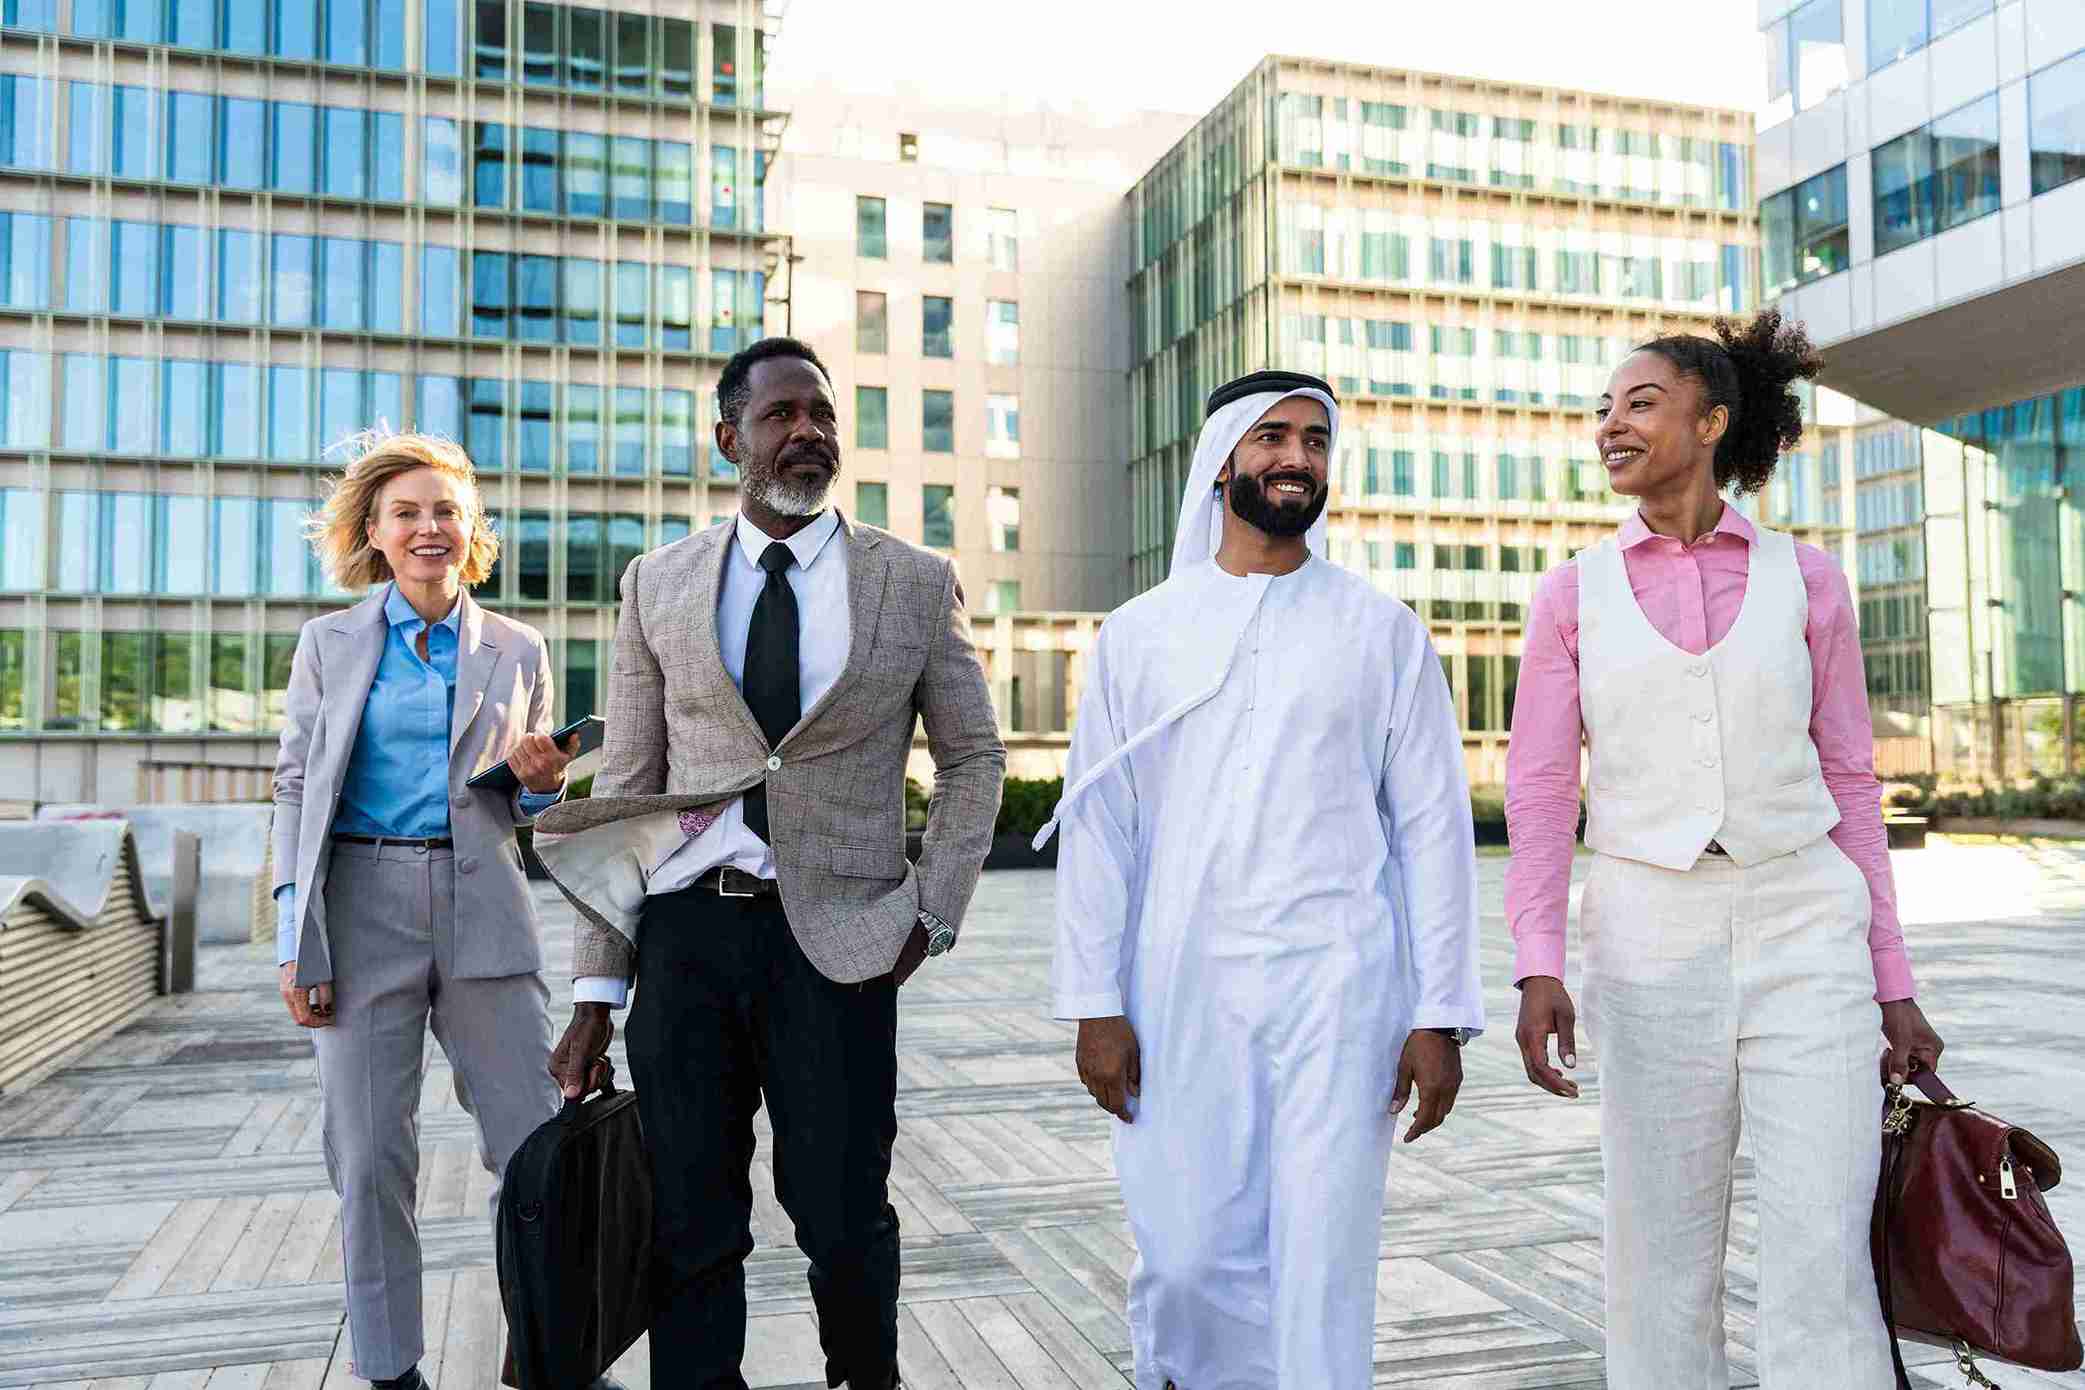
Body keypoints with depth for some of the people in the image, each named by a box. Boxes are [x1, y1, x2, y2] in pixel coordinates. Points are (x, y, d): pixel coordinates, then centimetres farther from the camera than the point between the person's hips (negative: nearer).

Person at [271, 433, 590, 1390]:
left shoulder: (516, 650, 10)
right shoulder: (328, 645, 7)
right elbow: (296, 792, 7)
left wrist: (543, 783, -8)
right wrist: (294, 942, -1)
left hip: (482, 915, 1)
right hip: (363, 909, -1)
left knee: (536, 1148, 0)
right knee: (371, 1160, 3)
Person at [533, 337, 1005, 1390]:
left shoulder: (915, 582, 4)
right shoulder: (657, 583, 8)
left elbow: (973, 756, 11)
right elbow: (626, 785, 7)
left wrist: (933, 909, -2)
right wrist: (597, 987, 3)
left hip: (833, 938, -1)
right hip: (685, 928, 2)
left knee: (844, 1218, 6)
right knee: (689, 1226, 7)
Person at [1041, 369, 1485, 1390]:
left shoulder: (1381, 630, 5)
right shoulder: (1140, 632, 7)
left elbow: (1433, 826, 3)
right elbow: (1097, 825, 5)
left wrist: (1440, 1014, -2)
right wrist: (1094, 1005, -1)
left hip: (1337, 987, 0)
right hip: (1183, 988, 1)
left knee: (1324, 1265, 1)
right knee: (1189, 1254, 5)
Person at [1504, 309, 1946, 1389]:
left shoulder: (1804, 579, 5)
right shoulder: (1573, 593, 5)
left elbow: (1847, 783, 8)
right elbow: (1540, 789, 0)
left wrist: (1894, 987, 6)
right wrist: (1539, 968, -12)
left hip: (1804, 938, 0)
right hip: (1650, 945, 1)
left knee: (1824, 1272, -5)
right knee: (1661, 1272, 6)